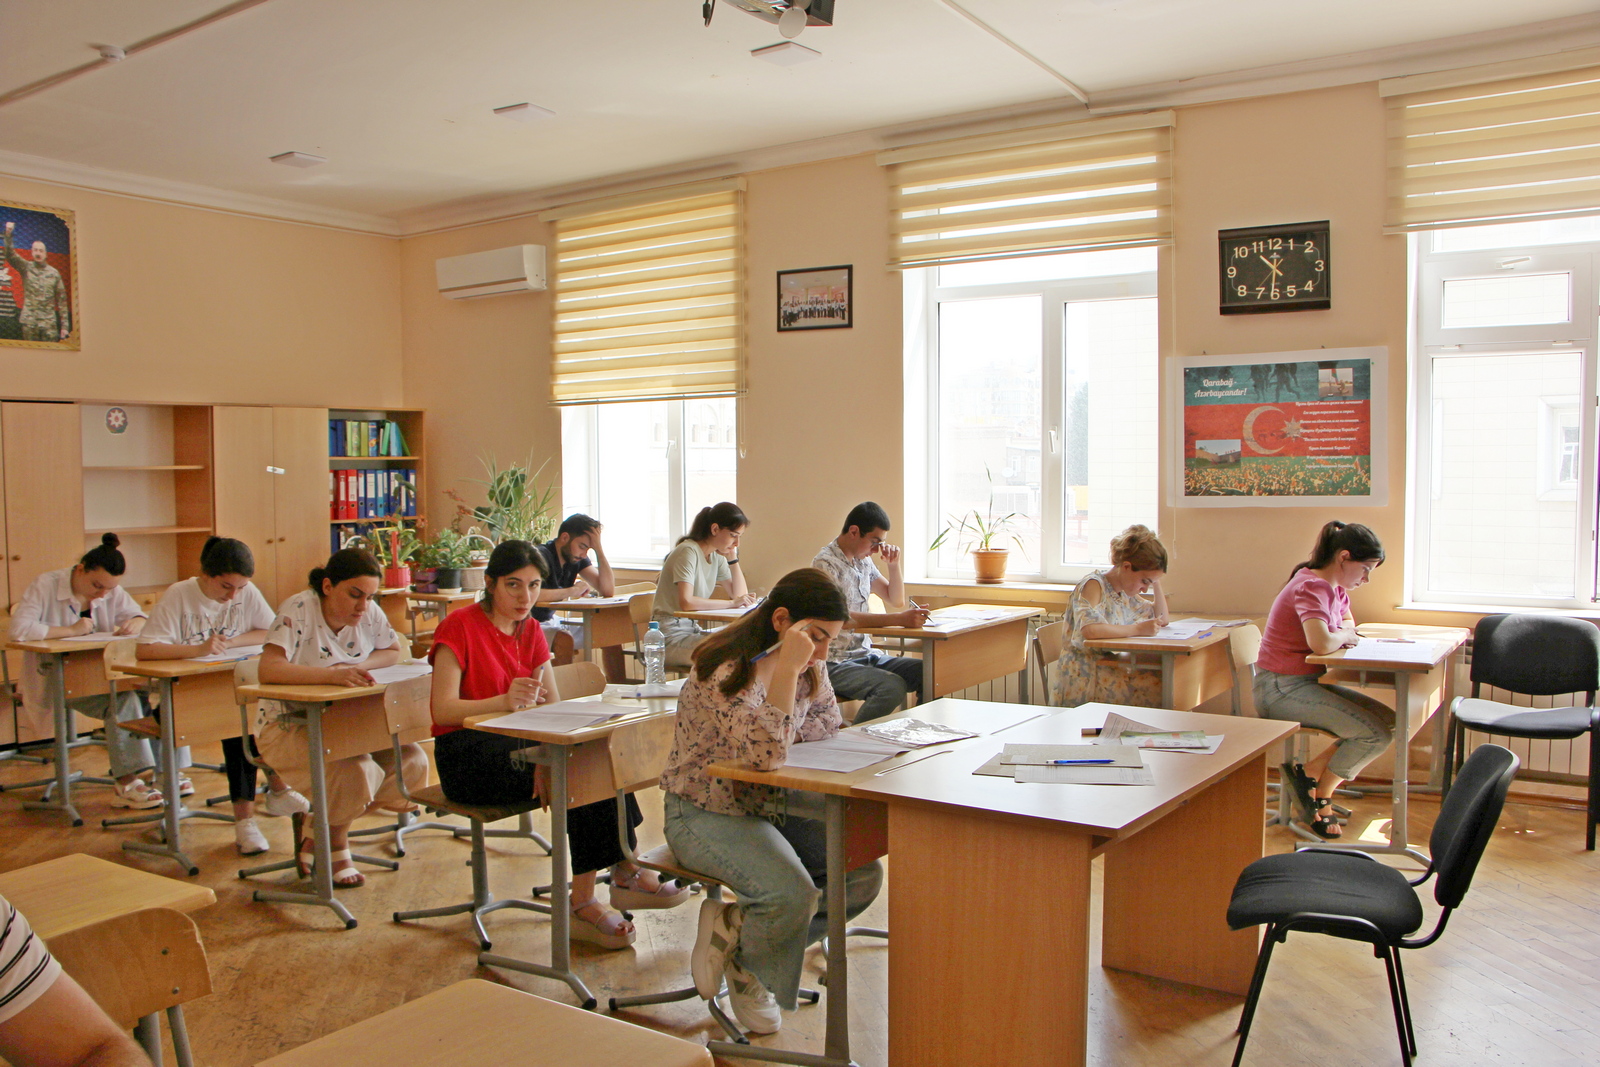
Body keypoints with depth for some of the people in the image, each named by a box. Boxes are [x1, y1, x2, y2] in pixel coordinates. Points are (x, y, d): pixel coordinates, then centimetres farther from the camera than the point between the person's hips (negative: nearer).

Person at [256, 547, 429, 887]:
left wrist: (360, 665, -12)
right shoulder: (298, 610, -20)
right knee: (352, 769, -32)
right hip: (288, 728, -7)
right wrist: (333, 674, -44)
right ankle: (335, 847, -1)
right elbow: (268, 670, -33)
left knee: (411, 761, -11)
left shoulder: (368, 614, -3)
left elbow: (393, 652, 10)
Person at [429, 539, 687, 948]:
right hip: (466, 759, -6)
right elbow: (443, 710, -20)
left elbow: (554, 707, 1)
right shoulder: (460, 627, -10)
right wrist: (505, 701, -36)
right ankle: (625, 873, -16)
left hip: (516, 746, 6)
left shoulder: (530, 631, 9)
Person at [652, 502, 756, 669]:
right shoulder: (688, 551, -16)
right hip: (670, 638, -8)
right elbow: (686, 602, -28)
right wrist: (732, 603, -24)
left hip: (692, 629, 8)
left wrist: (733, 558, 1)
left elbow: (740, 594, 10)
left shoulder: (717, 556, 9)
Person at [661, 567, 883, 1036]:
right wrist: (787, 667, -38)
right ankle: (744, 964, 5)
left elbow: (825, 724, 13)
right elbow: (766, 753, -36)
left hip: (772, 803, 9)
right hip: (707, 812, -8)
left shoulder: (809, 666, 1)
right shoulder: (726, 670, -25)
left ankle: (734, 927, 6)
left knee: (862, 873, -6)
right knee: (792, 892, -30)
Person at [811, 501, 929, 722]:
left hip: (867, 654, 8)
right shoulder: (826, 563, -13)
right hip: (835, 663, -8)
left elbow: (896, 600, 23)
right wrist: (899, 619, -33)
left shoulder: (863, 561, 13)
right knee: (892, 687, -31)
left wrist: (893, 564, 5)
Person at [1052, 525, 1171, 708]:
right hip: (1084, 677, -8)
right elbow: (1090, 630, -30)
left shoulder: (1125, 593, 15)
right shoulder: (1093, 585, -12)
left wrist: (1156, 583, 15)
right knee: (1159, 688, -23)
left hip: (1112, 664, 8)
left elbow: (1161, 619, 26)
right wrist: (1137, 629, -25)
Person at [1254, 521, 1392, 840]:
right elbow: (1321, 643, -35)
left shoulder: (1335, 589, 11)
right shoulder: (1312, 587, -19)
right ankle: (1321, 793, 5)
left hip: (1309, 682, 10)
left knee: (1389, 722, 1)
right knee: (1375, 732, -17)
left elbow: (1348, 623, 28)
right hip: (1281, 689, -10)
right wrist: (1344, 635, -12)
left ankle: (1311, 774, 5)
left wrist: (1346, 632, 3)